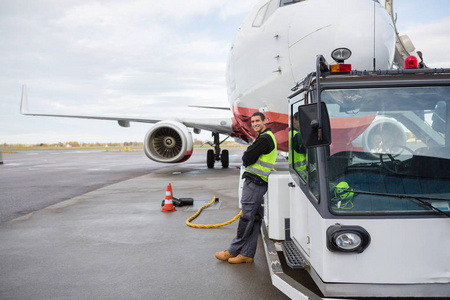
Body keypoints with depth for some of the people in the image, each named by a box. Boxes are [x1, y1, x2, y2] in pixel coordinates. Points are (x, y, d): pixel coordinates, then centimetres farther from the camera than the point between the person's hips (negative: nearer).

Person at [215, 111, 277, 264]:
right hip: (258, 183, 11)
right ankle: (247, 254, 13)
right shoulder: (265, 137, 22)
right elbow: (247, 159, 23)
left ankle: (233, 251, 4)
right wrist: (248, 157, 4)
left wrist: (246, 158, 4)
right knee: (255, 218, 8)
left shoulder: (264, 139, -13)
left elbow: (247, 159, -15)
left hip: (254, 181, -11)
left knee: (246, 217, -4)